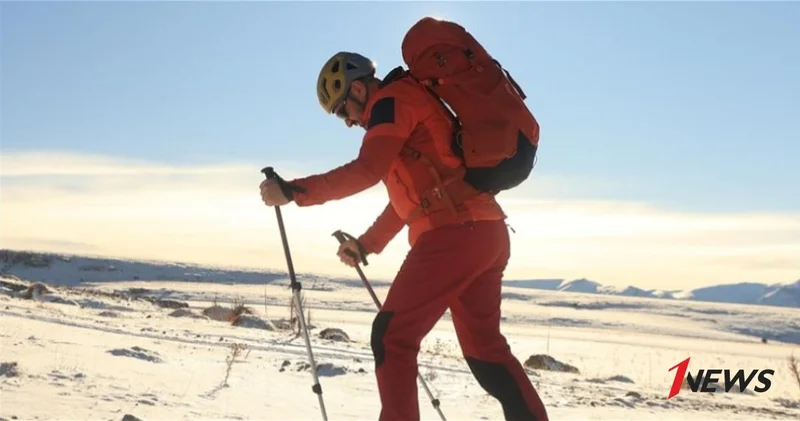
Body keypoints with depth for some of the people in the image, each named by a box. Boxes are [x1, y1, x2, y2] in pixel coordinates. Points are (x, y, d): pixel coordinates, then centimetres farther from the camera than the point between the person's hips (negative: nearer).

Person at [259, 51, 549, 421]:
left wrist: (291, 191, -15)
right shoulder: (407, 108, 28)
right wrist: (366, 244, 36)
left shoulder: (393, 99, -2)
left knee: (392, 336, -4)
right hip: (487, 233, 10)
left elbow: (367, 170, -17)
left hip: (455, 233, -10)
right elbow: (408, 194, 33)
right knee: (484, 345, 16)